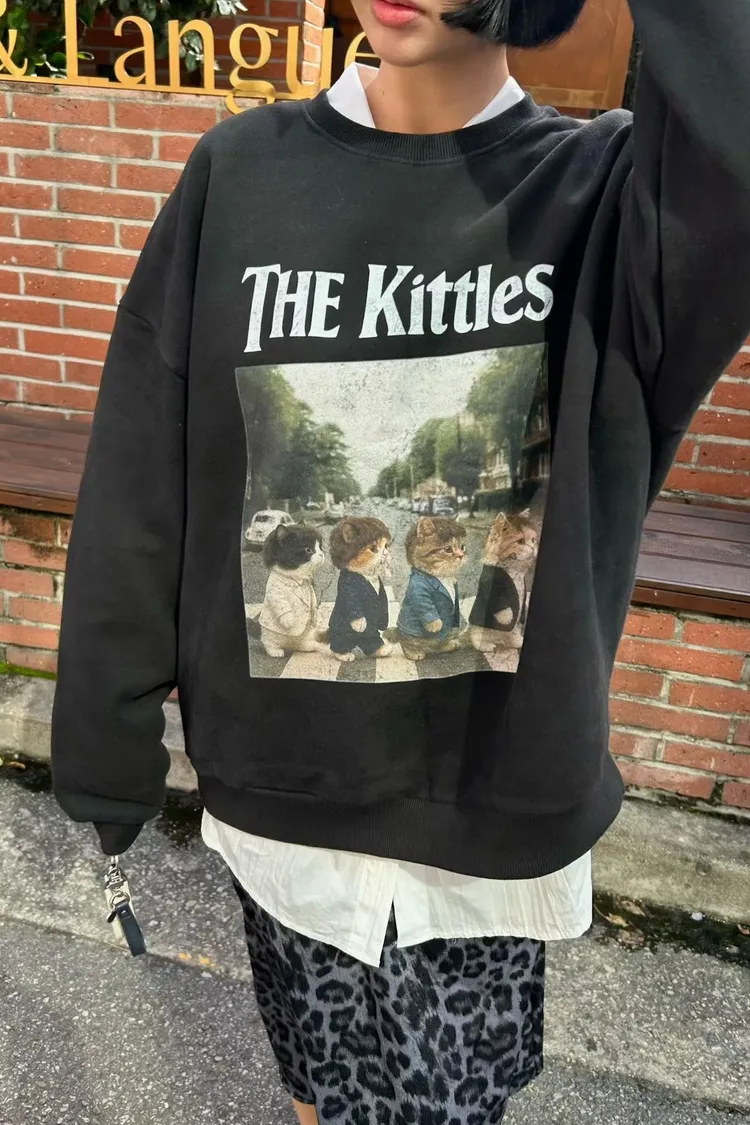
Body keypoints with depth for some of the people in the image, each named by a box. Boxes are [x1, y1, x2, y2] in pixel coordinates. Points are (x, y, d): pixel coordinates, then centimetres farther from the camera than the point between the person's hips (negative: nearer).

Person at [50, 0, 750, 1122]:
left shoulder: (610, 194, -8)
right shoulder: (241, 174, -4)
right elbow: (137, 480, -2)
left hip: (497, 797, -1)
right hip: (282, 782, 2)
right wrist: (109, 733, 1)